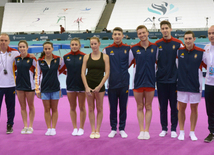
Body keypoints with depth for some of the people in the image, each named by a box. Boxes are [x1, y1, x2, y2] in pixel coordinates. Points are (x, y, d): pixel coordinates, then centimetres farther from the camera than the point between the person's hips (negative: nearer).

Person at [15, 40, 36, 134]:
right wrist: (16, 76, 13)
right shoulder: (16, 59, 4)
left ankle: (30, 126, 14)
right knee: (22, 106, 8)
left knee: (31, 106, 6)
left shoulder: (32, 59, -10)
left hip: (29, 86, -4)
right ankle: (25, 126, 15)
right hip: (19, 85, 5)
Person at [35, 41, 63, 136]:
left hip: (55, 88, -1)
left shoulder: (58, 59, -3)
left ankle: (53, 128, 13)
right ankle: (48, 128, 14)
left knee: (54, 109, 6)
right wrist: (37, 89, 0)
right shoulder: (40, 61, 0)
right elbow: (37, 76, 3)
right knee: (47, 109, 6)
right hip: (44, 88, 1)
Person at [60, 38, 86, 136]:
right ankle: (75, 128, 19)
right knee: (72, 107, 9)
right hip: (70, 85, 3)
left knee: (82, 107, 6)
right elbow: (61, 69, 9)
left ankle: (81, 128, 17)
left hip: (81, 85, -2)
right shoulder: (66, 57, 1)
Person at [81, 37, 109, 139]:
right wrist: (86, 87, -9)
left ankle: (97, 130, 12)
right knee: (91, 108, 5)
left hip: (100, 85, -1)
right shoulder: (87, 57, 5)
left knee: (99, 108, 4)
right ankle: (92, 130, 11)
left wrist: (99, 86, -11)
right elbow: (83, 73, 2)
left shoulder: (105, 57, 1)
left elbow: (107, 73, -3)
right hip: (89, 85, 2)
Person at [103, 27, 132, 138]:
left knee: (123, 107, 6)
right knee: (113, 108, 6)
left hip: (124, 83, 0)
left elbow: (131, 62, 10)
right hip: (112, 83, 0)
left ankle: (122, 129, 16)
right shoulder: (107, 50, 3)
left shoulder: (128, 49, 2)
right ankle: (113, 129, 16)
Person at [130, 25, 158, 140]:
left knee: (148, 107, 5)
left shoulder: (154, 47, 2)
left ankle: (147, 130, 12)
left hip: (150, 81, 0)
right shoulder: (134, 48, -1)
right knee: (140, 107, 6)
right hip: (138, 82, 0)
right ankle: (141, 130, 13)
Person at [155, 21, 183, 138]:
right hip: (161, 79, 2)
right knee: (162, 106, 7)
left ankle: (173, 129, 13)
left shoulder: (178, 43, -1)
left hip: (174, 79, -1)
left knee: (174, 105, 3)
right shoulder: (157, 44, 4)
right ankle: (164, 128, 17)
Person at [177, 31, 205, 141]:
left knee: (194, 109, 8)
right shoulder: (179, 51, -1)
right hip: (182, 85, 1)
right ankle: (181, 131, 19)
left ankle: (192, 132, 20)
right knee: (181, 108, 7)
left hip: (195, 86, -1)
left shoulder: (201, 52, -6)